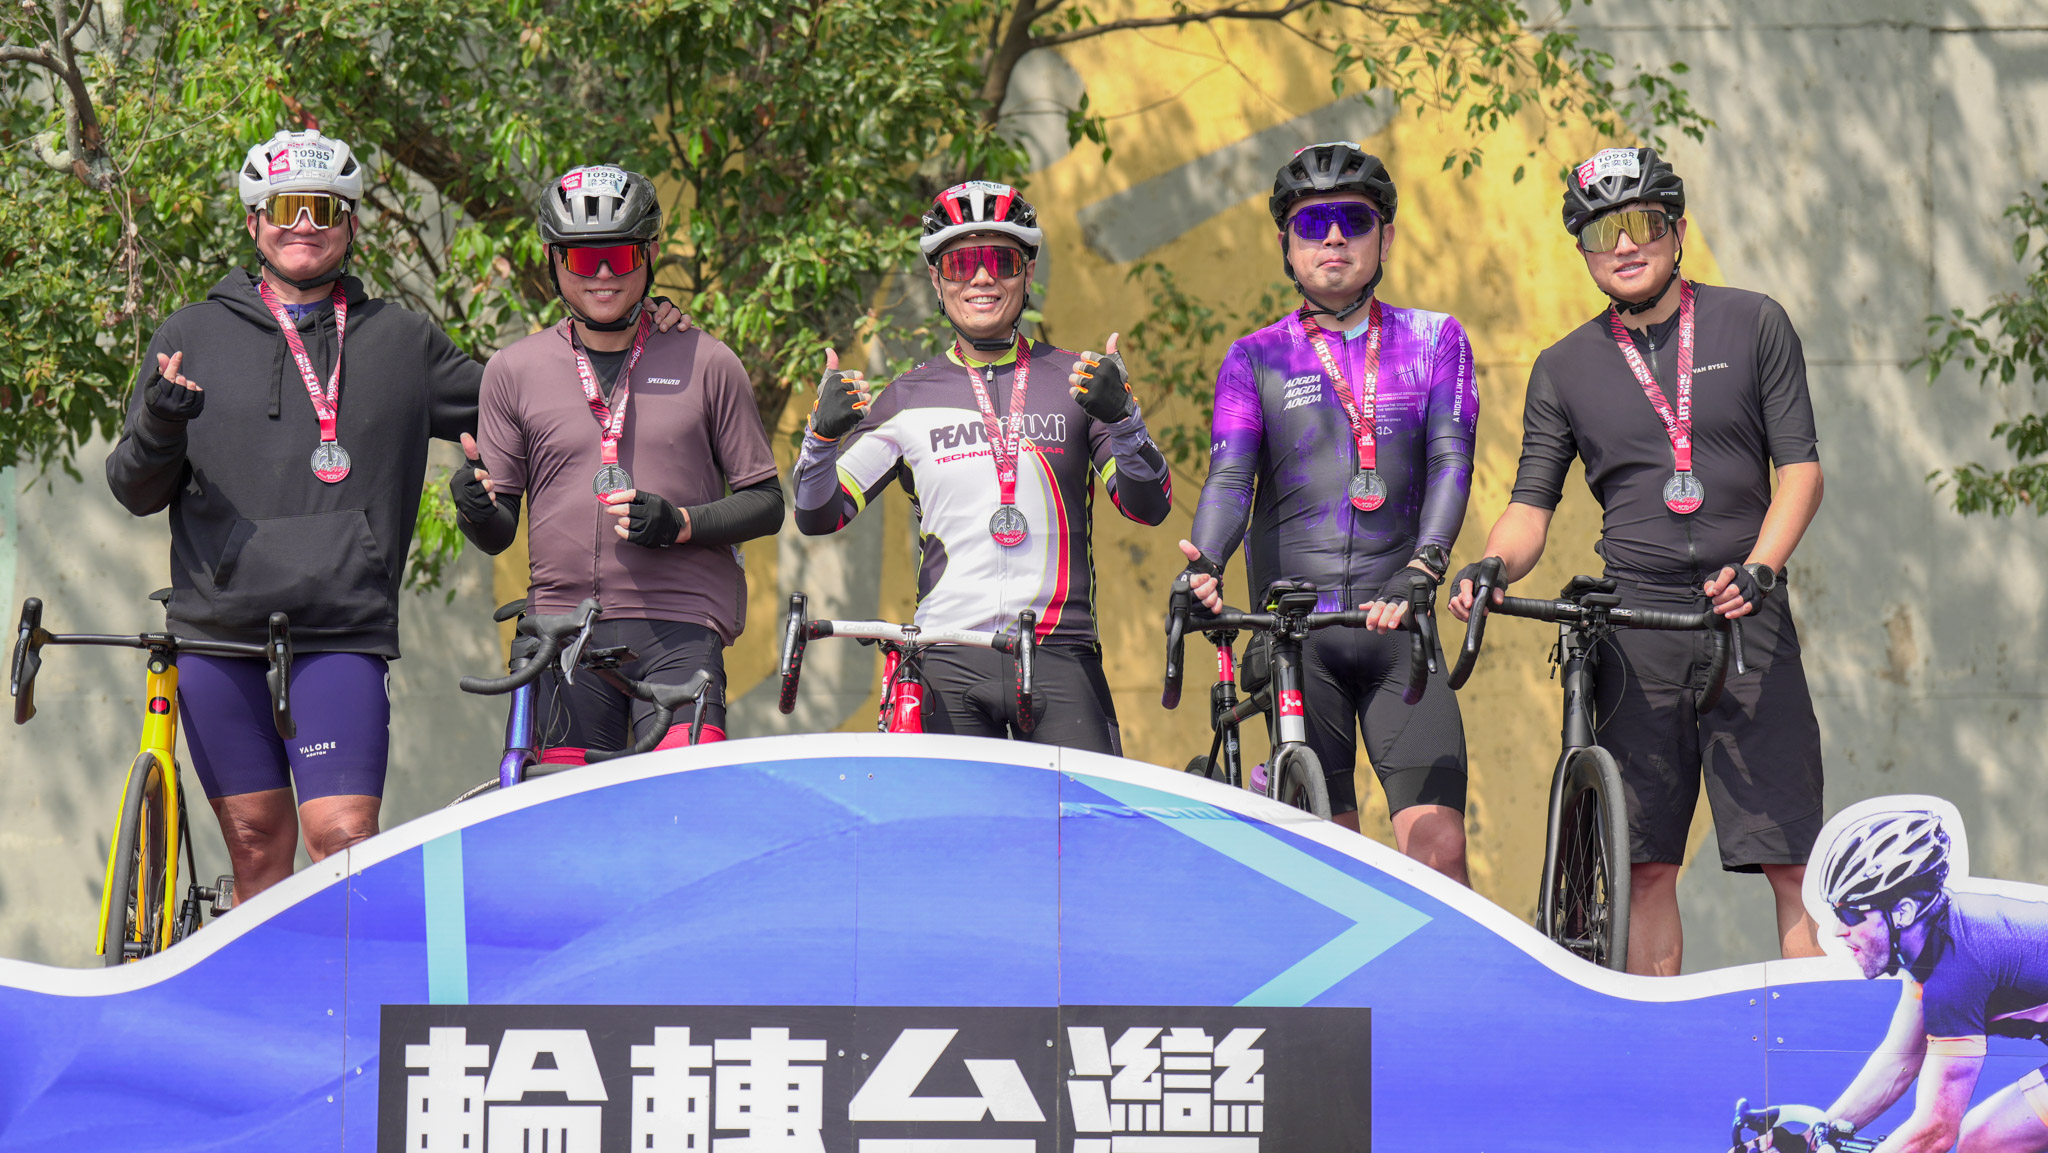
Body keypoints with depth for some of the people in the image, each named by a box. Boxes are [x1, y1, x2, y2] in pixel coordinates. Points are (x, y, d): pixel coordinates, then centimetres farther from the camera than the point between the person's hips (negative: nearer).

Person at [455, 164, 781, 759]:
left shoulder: (705, 363, 7)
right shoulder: (514, 370, 11)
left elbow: (765, 503, 9)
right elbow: (499, 533, 12)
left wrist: (680, 523, -9)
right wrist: (477, 509, -11)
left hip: (678, 627, -2)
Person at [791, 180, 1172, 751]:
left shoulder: (1073, 380, 9)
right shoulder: (910, 396, 12)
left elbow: (1149, 505, 1)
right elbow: (818, 516, 10)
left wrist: (1121, 419, -18)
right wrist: (823, 434, -11)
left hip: (1059, 657, -1)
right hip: (947, 663, 1)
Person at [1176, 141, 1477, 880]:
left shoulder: (1434, 341, 10)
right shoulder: (1255, 359, 9)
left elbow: (1450, 463, -3)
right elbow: (1230, 477, -4)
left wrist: (1422, 569, -22)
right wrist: (1204, 561, -25)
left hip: (1398, 630, 0)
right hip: (1295, 630, 0)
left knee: (1439, 850, -12)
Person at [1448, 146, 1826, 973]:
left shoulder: (1752, 325, 6)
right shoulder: (1564, 369, 11)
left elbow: (1800, 467, 2)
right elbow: (1532, 506, 8)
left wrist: (1756, 571, -15)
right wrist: (1488, 570, -14)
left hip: (1746, 617, -1)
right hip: (1633, 624, 1)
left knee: (1792, 858, -7)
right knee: (1647, 864, 0)